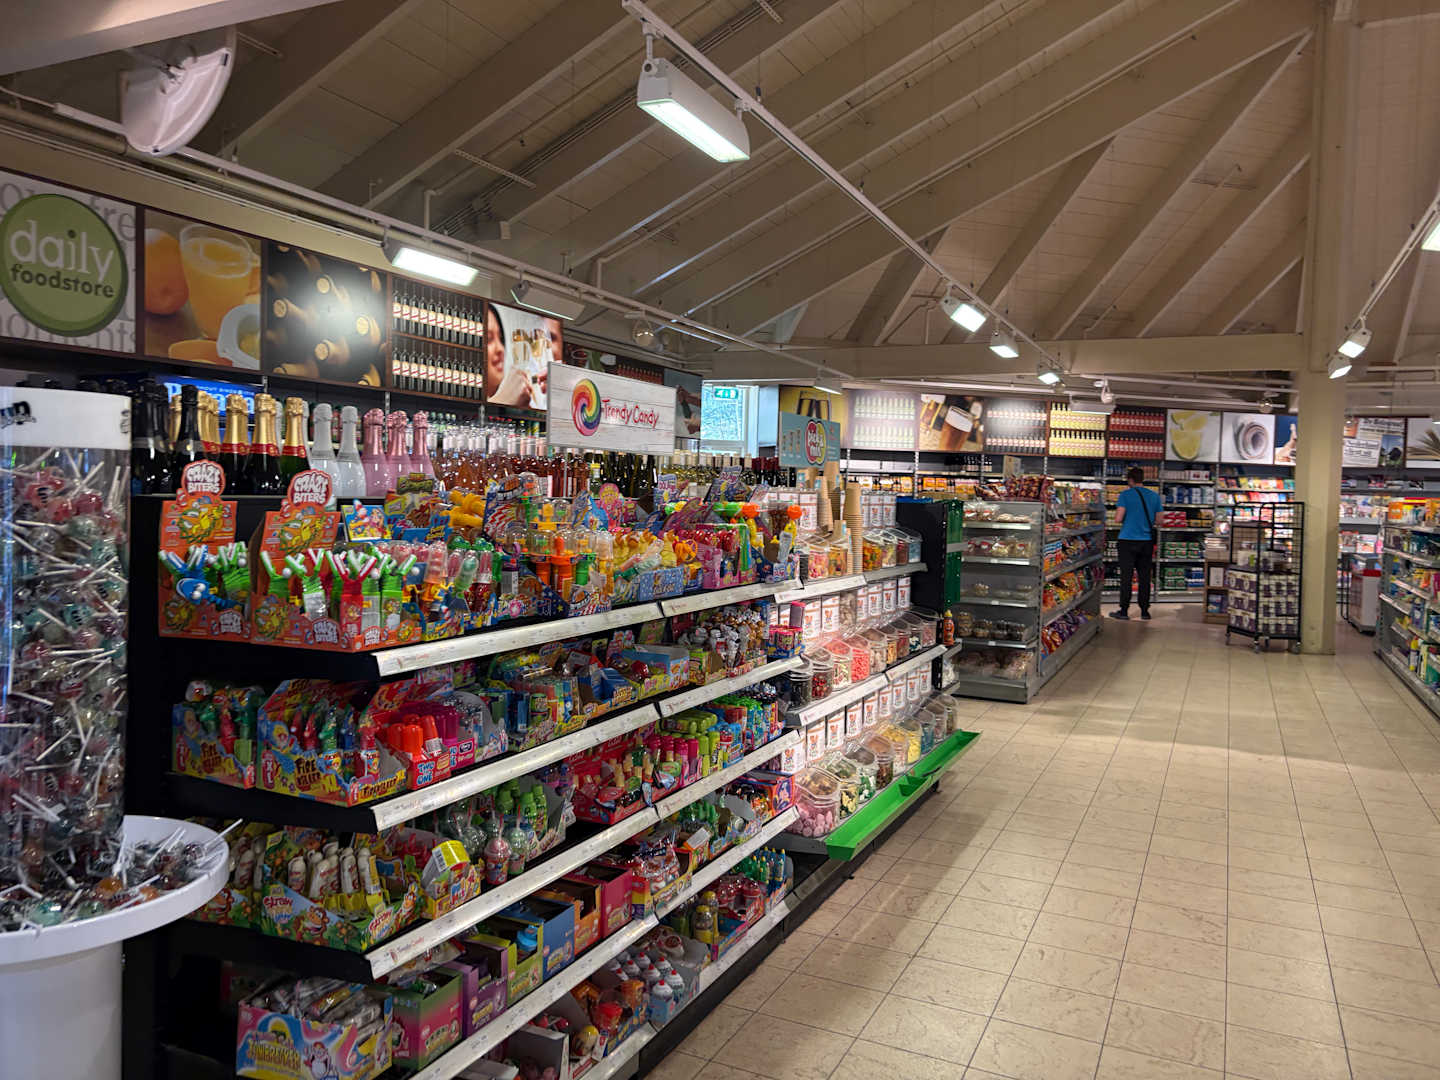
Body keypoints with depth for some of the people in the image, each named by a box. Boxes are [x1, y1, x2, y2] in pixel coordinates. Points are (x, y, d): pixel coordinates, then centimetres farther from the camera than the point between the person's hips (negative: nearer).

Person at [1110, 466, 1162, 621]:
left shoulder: (1125, 495, -7)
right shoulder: (1154, 496, 6)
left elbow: (1118, 519, -13)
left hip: (1128, 540, -4)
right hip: (1147, 541, 4)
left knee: (1126, 576, 0)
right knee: (1145, 576, 9)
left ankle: (1124, 610, 1)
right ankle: (1145, 611, 12)